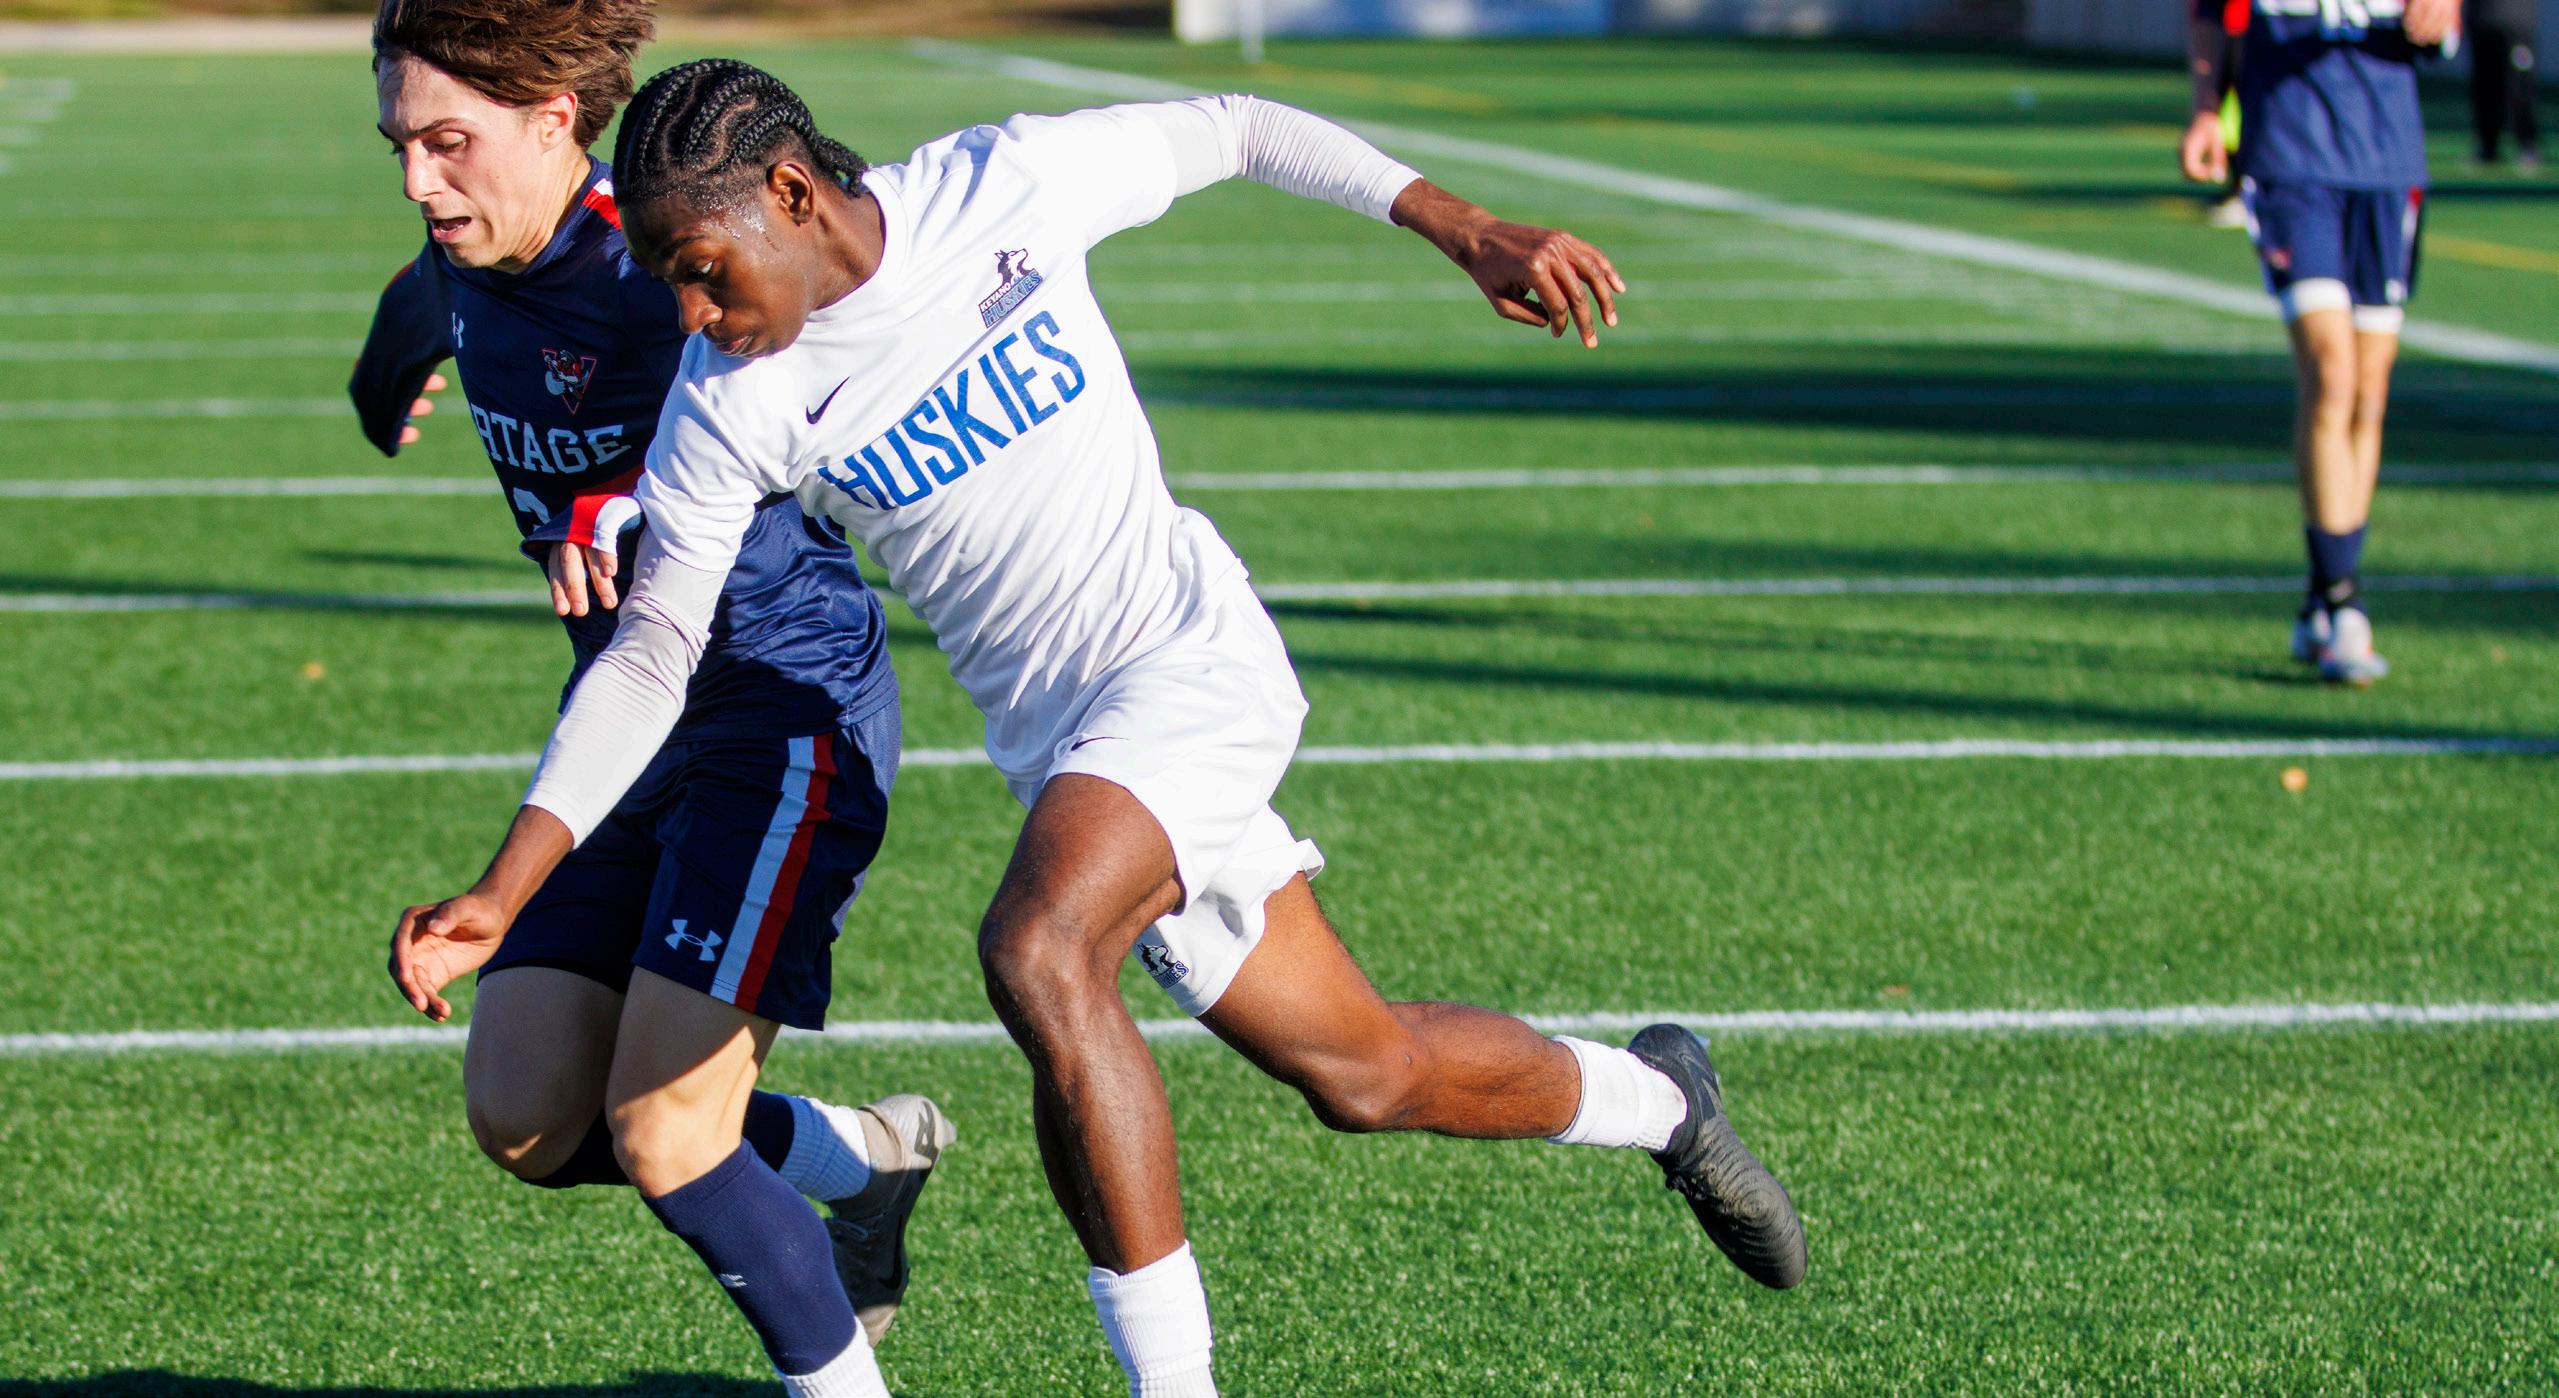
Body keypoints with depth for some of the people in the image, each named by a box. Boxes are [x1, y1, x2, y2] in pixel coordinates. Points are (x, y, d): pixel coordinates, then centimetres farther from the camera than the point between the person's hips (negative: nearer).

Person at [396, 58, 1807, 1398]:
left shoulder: (1004, 188, -13)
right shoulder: (726, 405, -8)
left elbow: (1236, 132, 2)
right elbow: (649, 651, -5)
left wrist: (1471, 234, -2)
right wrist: (503, 889, -15)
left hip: (1190, 656, -4)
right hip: (1056, 741, 4)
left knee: (1035, 954, -30)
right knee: (1359, 1073, 9)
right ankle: (1655, 1097, 39)